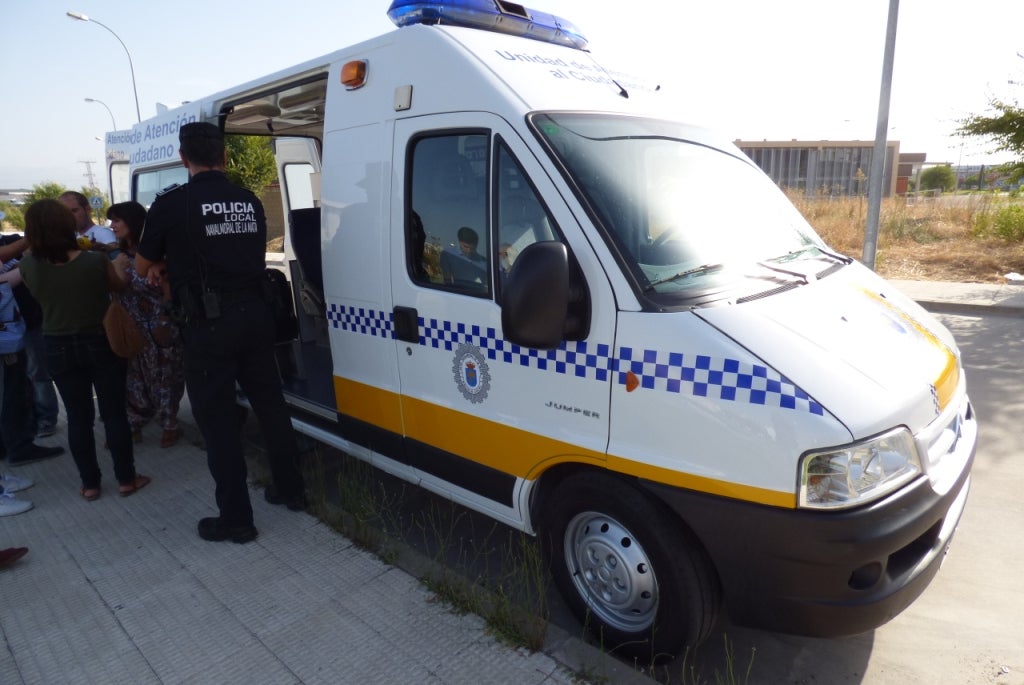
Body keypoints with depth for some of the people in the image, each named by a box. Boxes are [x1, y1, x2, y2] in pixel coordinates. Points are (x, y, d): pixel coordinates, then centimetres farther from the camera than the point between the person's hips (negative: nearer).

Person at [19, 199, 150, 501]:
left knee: (78, 417, 11)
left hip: (59, 349, 2)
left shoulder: (29, 265, -12)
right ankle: (126, 479, 16)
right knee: (114, 413, 8)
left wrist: (36, 244, 14)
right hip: (101, 343, -2)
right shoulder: (96, 260, -19)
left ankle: (89, 484, 20)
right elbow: (117, 285, 1)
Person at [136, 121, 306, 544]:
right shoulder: (251, 203, 7)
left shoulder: (171, 204, -7)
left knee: (216, 418, 4)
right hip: (254, 315, 5)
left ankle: (236, 518, 11)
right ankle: (290, 489, 29)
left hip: (208, 324, -5)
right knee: (269, 403, 16)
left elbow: (142, 267, 5)